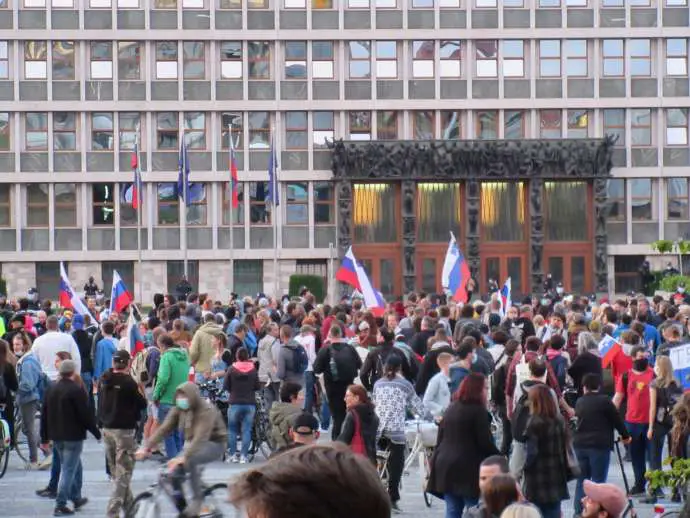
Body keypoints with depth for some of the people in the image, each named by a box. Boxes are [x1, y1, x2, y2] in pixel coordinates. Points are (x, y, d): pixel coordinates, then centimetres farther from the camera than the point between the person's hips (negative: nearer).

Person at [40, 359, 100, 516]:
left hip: (57, 436, 7)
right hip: (73, 436, -7)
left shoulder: (51, 390, 8)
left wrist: (44, 438, 16)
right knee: (68, 469, -4)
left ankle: (76, 497, 31)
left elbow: (44, 415, 11)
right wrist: (97, 433, -5)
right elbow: (86, 415, -16)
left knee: (75, 467, 22)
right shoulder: (77, 390, -14)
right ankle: (60, 505, -7)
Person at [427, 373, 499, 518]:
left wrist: (436, 461, 23)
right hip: (469, 469, -8)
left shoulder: (451, 408, 13)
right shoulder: (478, 411, -11)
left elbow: (441, 437, 17)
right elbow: (486, 442, -12)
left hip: (446, 465, 8)